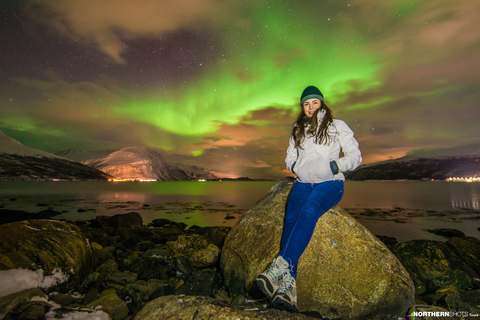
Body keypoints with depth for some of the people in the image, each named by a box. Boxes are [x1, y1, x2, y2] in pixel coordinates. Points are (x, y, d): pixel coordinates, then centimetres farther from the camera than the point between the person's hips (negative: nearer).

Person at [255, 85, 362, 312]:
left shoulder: (337, 125, 10)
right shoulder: (298, 130, 22)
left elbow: (355, 156, 4)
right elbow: (290, 158, 23)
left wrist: (332, 167, -13)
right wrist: (297, 167, 0)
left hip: (330, 184, -2)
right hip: (303, 183, 3)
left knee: (308, 212, -35)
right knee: (291, 219, -27)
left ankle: (278, 269, -42)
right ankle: (287, 289, -35)